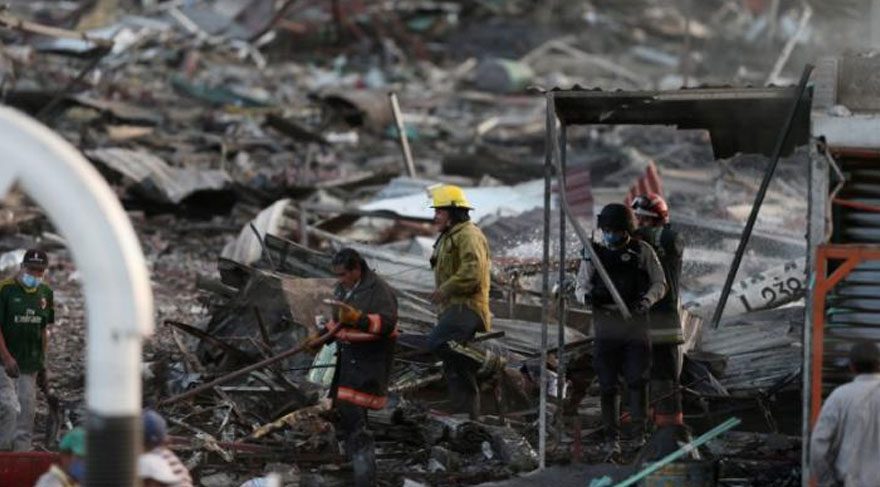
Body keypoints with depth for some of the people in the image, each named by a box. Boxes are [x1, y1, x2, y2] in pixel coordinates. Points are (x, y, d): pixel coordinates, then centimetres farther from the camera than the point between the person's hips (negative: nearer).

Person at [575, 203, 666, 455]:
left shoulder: (642, 251, 4)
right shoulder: (594, 254, 7)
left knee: (638, 380, -6)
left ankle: (638, 432, 2)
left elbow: (660, 283, 6)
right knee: (608, 384, 0)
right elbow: (581, 286, 9)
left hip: (636, 323, -1)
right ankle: (612, 437, 5)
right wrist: (587, 296, -15)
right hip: (605, 323, 1)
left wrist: (646, 300, -13)